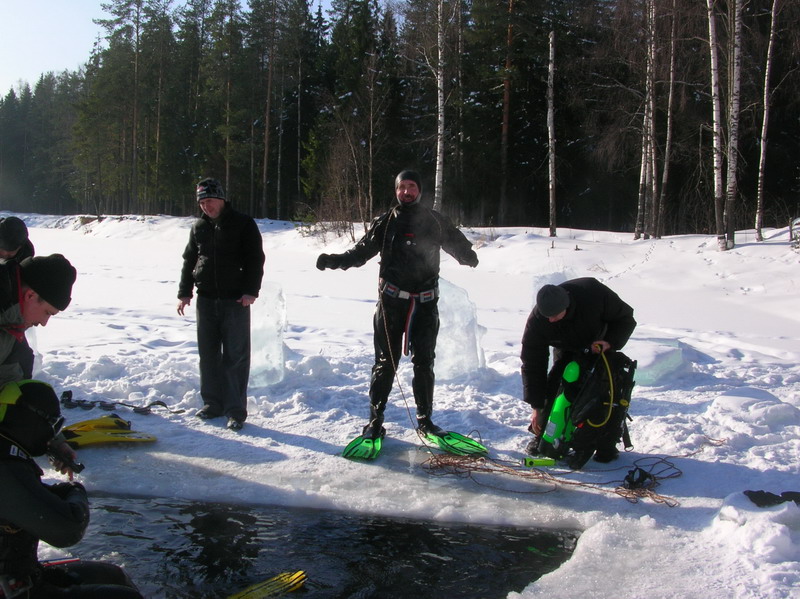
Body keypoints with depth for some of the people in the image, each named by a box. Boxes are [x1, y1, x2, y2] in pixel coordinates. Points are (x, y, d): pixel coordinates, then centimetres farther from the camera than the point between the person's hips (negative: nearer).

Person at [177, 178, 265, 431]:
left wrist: (251, 291, -14)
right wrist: (184, 292, 14)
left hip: (236, 300, -5)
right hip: (206, 299, 5)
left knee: (235, 357, -4)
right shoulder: (199, 227, 12)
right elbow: (189, 260, 19)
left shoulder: (243, 224, -3)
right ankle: (212, 403, 21)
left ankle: (236, 410, 1)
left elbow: (255, 259, -5)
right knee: (208, 354, 10)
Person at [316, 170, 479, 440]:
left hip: (425, 303, 2)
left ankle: (425, 419, 19)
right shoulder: (385, 223, 5)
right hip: (391, 302, -1)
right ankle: (375, 420, 9)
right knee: (386, 362, 0)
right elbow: (361, 252, 4)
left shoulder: (435, 222, 9)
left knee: (424, 362, 7)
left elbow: (457, 243, 14)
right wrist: (333, 260, -12)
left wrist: (468, 256, -7)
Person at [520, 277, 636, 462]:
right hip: (566, 351, 1)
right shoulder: (537, 321, -33)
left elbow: (625, 318, -21)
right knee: (553, 388, -15)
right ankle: (542, 436, 2)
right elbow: (532, 363, -25)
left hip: (601, 346, -1)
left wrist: (610, 341, -39)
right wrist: (536, 406, -25)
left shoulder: (593, 292, -39)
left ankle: (607, 443, 1)